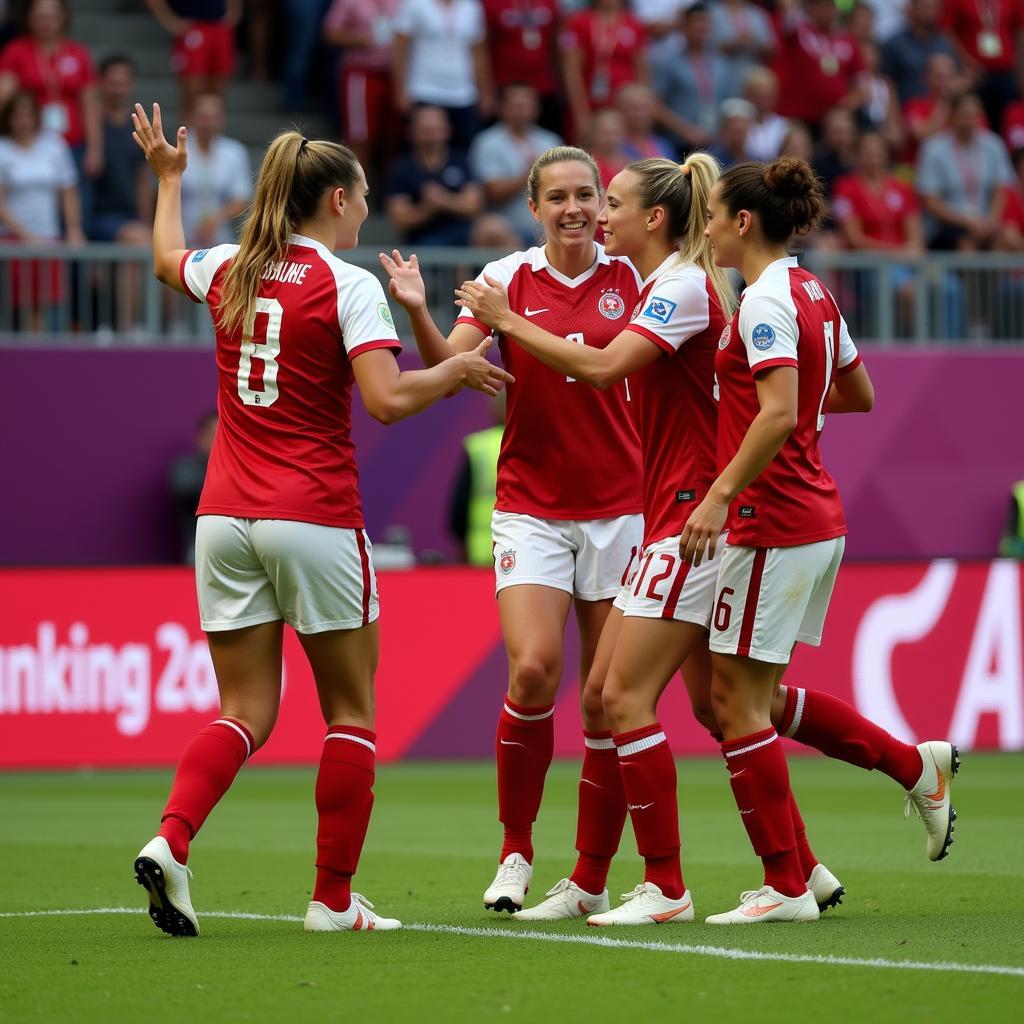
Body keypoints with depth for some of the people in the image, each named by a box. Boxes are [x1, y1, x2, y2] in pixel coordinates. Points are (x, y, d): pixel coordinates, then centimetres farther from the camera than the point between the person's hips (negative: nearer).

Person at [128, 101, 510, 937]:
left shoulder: (230, 271, 7)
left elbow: (167, 258, 31)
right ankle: (334, 898, 8)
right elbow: (387, 399, -19)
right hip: (315, 521, -5)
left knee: (245, 711, 7)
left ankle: (170, 842, -17)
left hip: (226, 516, 5)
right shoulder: (348, 286, -9)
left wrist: (169, 178, 47)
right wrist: (458, 370, -2)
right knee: (350, 710, 8)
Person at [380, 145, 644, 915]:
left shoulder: (630, 277, 2)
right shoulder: (508, 279, -1)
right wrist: (418, 311, -25)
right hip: (531, 501, -1)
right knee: (533, 671, -17)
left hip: (616, 504, 1)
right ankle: (516, 854, -1)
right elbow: (447, 367, -8)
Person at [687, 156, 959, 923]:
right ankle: (918, 766, 18)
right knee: (758, 695, 18)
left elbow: (778, 415, -27)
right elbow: (858, 394, 22)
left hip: (772, 521, -9)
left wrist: (720, 495, -28)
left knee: (736, 697, -2)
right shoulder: (813, 294, 12)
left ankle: (786, 887, 1)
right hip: (818, 518, 9)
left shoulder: (767, 301, -15)